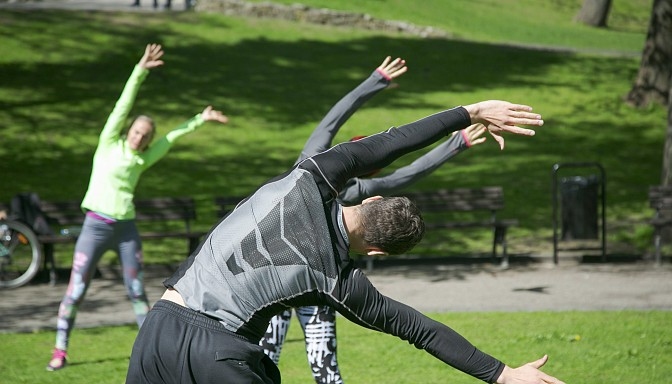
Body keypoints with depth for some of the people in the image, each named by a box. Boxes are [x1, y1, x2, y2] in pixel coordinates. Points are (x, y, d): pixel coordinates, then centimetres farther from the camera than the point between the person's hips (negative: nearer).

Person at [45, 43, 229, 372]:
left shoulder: (142, 160, 11)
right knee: (75, 291, -5)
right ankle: (60, 350, 1)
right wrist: (140, 71, -11)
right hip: (96, 226, -4)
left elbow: (172, 137, 20)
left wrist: (200, 120, 24)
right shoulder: (109, 144, 1)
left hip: (126, 228, 4)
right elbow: (123, 106, -6)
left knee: (137, 292, 8)